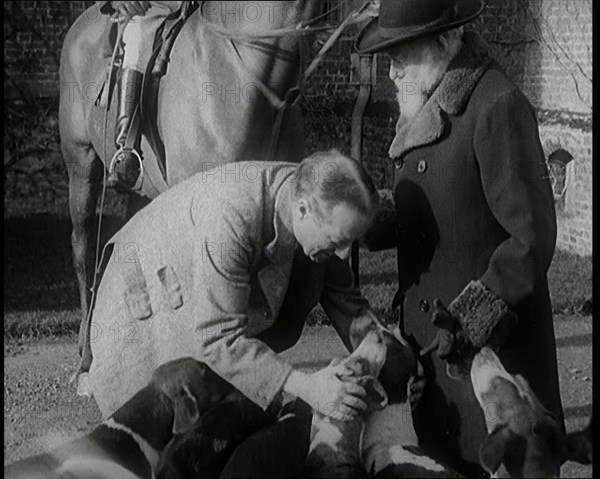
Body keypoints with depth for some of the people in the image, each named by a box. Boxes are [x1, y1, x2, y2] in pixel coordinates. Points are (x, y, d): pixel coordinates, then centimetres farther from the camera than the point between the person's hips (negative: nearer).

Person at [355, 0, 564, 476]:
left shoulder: (498, 107, -18)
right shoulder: (427, 107, 9)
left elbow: (532, 238, -20)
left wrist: (475, 318, -22)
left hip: (492, 342, -8)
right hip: (432, 336, 8)